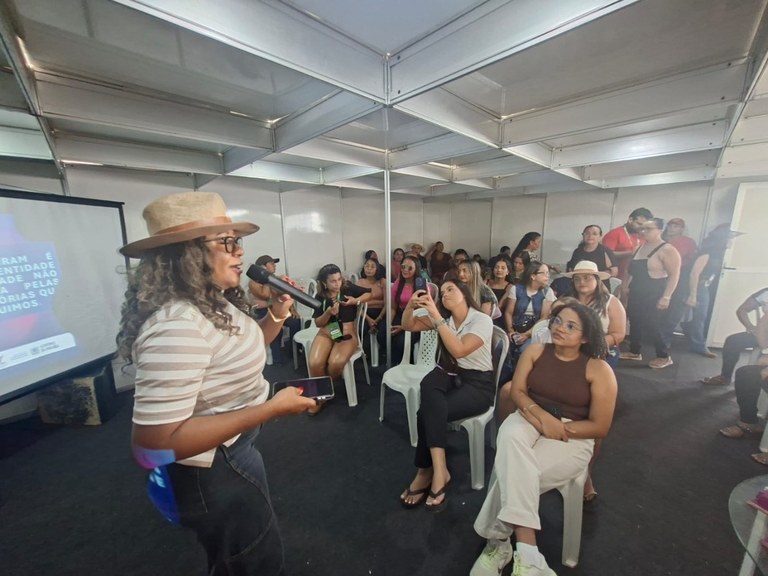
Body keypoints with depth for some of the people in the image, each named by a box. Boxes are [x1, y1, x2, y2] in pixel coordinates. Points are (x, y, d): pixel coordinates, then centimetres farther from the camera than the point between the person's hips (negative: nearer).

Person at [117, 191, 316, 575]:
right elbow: (156, 441, -33)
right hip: (213, 472, -9)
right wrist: (272, 408, -31)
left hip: (234, 450, 9)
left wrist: (278, 313, -4)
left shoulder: (213, 302, -3)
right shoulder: (178, 323, -33)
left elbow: (240, 351, 11)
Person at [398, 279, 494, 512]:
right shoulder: (444, 317, 3)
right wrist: (411, 305, -18)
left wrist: (436, 316, -30)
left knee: (427, 413, -28)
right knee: (428, 386, -33)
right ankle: (439, 471, -26)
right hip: (448, 374, 5)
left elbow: (458, 350, -27)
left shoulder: (483, 320, -13)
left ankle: (426, 472, -8)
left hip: (478, 383, -4)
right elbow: (408, 325, 3)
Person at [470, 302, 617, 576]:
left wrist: (557, 428, -14)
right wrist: (542, 415, -18)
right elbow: (516, 391, 0)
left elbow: (599, 427, -4)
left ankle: (498, 541, -11)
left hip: (572, 437, -2)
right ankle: (527, 551, -32)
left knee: (512, 470, -31)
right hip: (529, 420, 2)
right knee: (510, 434, -36)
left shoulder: (599, 369, -4)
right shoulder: (535, 351, 5)